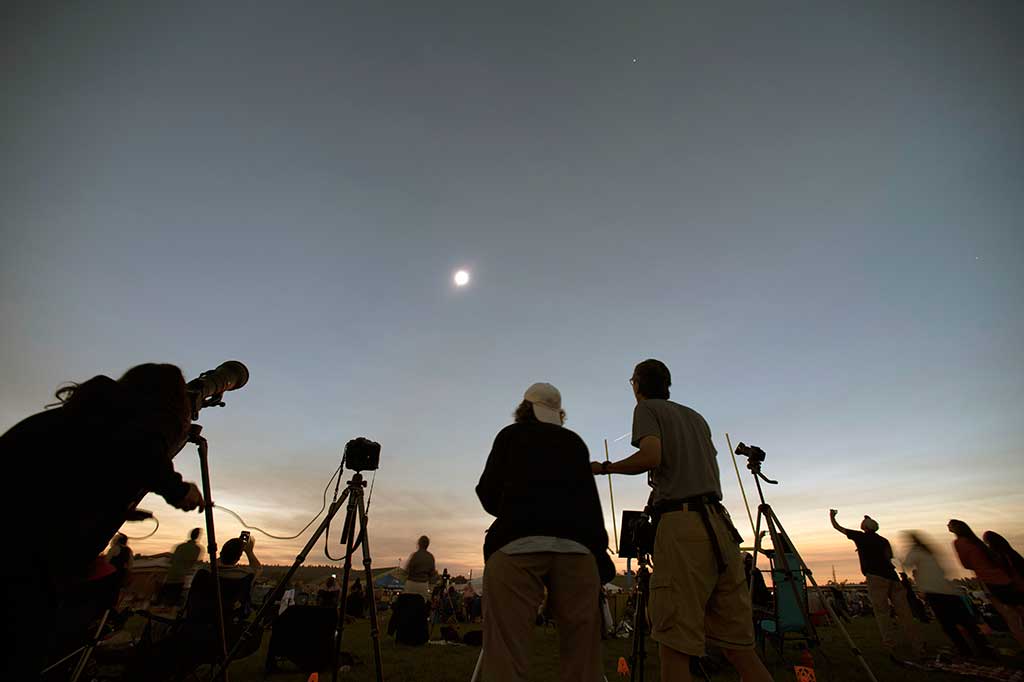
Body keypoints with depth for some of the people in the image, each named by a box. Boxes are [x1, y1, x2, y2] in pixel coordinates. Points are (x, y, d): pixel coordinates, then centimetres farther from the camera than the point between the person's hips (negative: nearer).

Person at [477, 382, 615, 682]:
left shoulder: (510, 435, 16)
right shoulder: (575, 442, 24)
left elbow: (488, 493, 14)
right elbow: (589, 497, 18)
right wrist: (598, 549, 20)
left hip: (516, 544, -2)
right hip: (578, 547, 3)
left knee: (507, 649, 0)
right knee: (580, 648, 10)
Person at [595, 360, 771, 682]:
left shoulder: (647, 408, 4)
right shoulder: (695, 416, 24)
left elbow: (651, 457, -13)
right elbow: (711, 466, 23)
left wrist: (603, 467, 0)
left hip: (682, 524, -7)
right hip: (720, 523, 8)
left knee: (675, 643, -4)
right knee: (738, 644, 11)